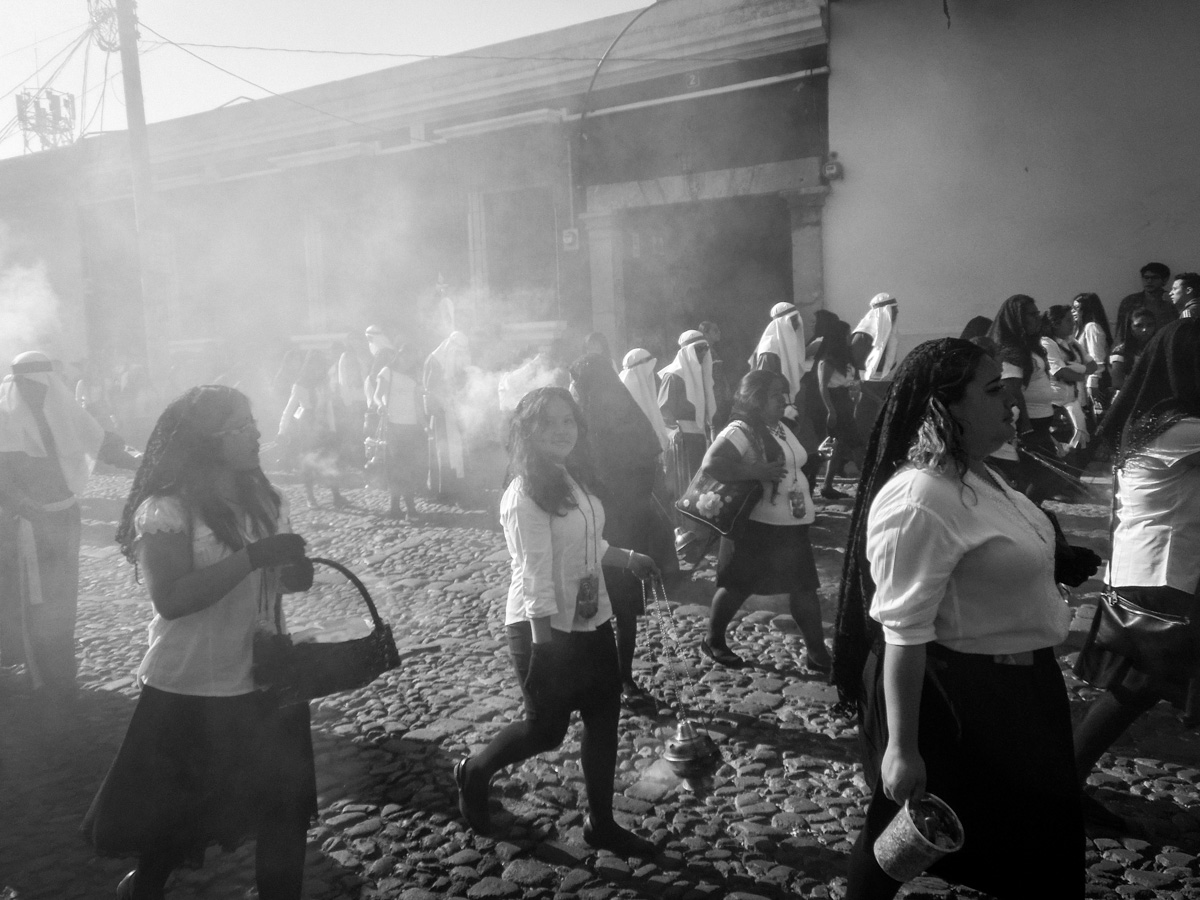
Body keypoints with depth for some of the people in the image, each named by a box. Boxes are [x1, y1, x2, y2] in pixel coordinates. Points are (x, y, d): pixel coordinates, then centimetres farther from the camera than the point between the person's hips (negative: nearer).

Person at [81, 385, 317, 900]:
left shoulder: (264, 500, 5)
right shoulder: (166, 509, -15)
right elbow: (170, 598, -25)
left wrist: (295, 572, -7)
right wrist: (253, 557, -30)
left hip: (268, 683, 5)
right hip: (190, 695, -5)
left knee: (285, 810, 11)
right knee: (175, 824, 13)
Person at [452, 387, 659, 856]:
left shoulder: (576, 476, 3)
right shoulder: (525, 496, -22)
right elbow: (535, 576, -24)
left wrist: (628, 559, 22)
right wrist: (544, 647, -23)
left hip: (592, 620, 8)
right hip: (545, 627, -8)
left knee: (604, 717, 12)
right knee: (546, 728, 7)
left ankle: (601, 823, 28)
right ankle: (473, 772, 35)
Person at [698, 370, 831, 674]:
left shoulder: (780, 428, 10)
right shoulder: (740, 431, -17)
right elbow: (711, 464, -31)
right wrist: (759, 471, -30)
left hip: (793, 524, 8)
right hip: (757, 526, -8)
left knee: (804, 587, 10)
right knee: (738, 586, 6)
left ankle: (817, 652, 19)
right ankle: (713, 642, 26)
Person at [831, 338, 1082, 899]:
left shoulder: (979, 474, 3)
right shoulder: (918, 502, -29)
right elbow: (903, 636, -30)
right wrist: (901, 749, -27)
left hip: (1012, 683, 10)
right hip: (949, 691, -10)